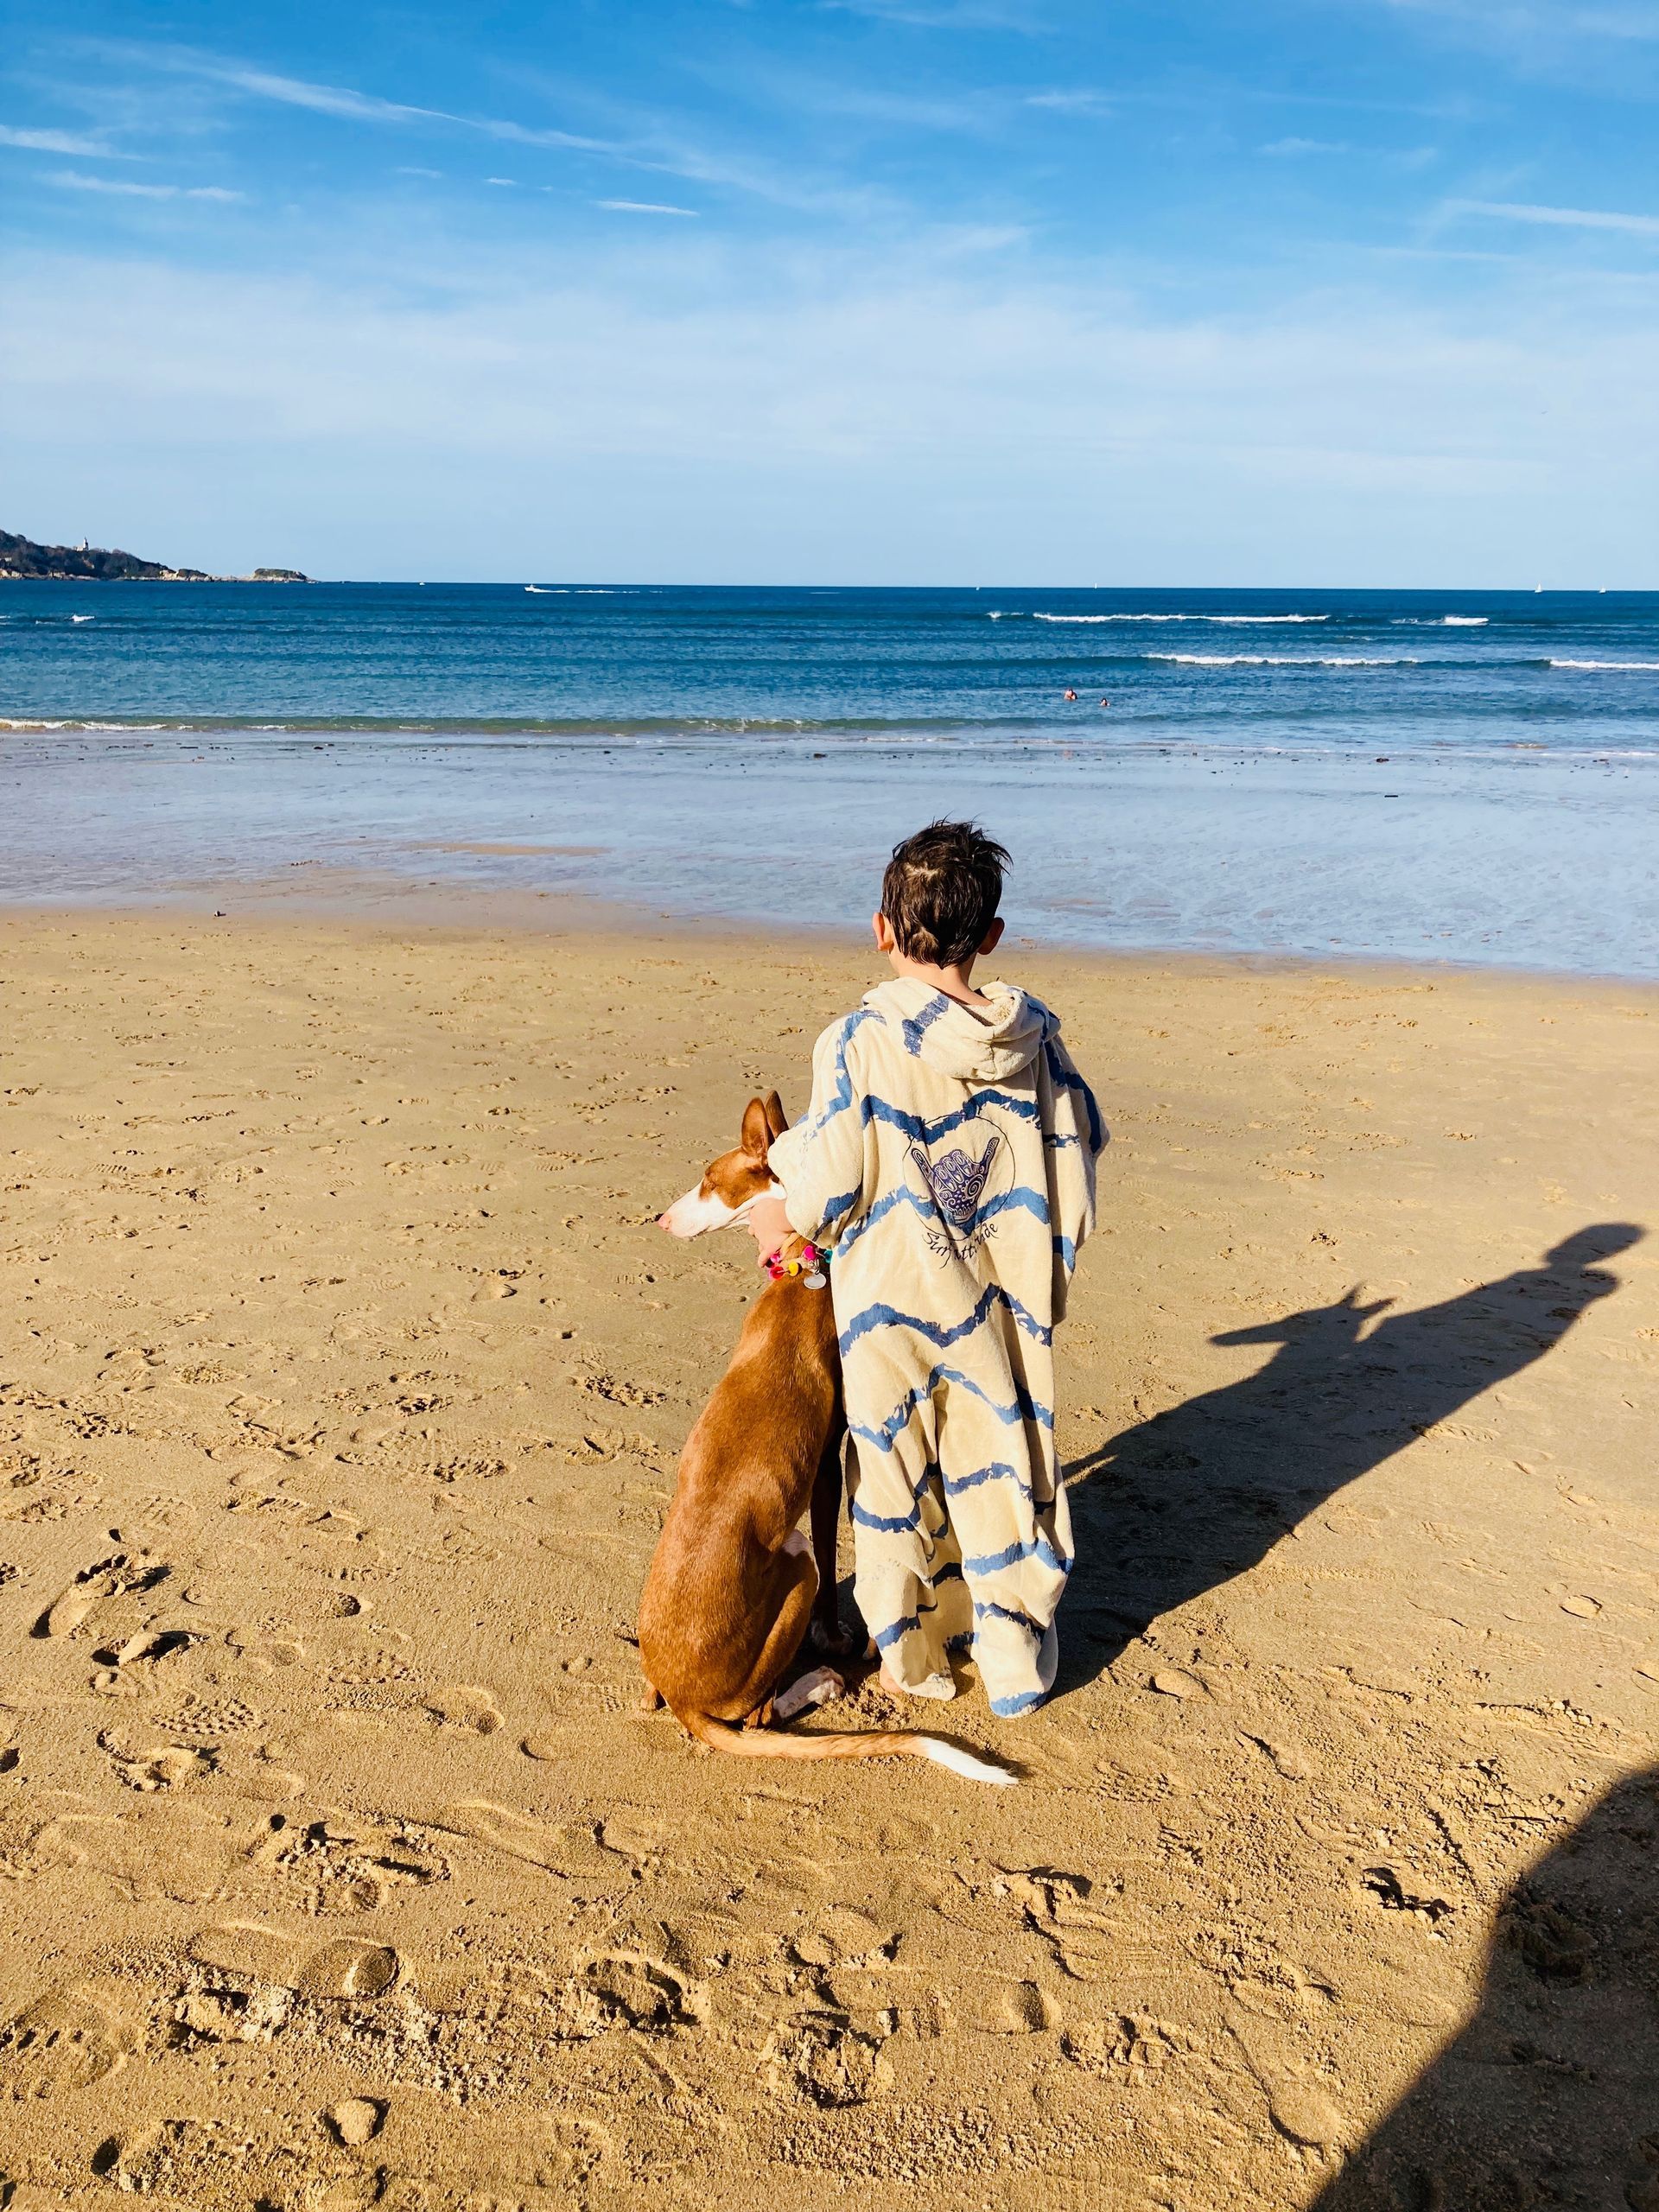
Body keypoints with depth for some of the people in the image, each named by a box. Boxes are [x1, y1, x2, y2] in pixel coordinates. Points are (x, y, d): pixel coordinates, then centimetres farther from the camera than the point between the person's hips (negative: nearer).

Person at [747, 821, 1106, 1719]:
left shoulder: (858, 1041, -17)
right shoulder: (1032, 1033, -5)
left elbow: (831, 1187, -15)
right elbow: (1078, 1149, 4)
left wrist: (781, 1219, 6)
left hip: (890, 1302, -3)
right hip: (1006, 1305, 3)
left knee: (897, 1472, 15)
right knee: (1004, 1465, 16)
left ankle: (913, 1655, 29)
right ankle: (1016, 1662, 28)